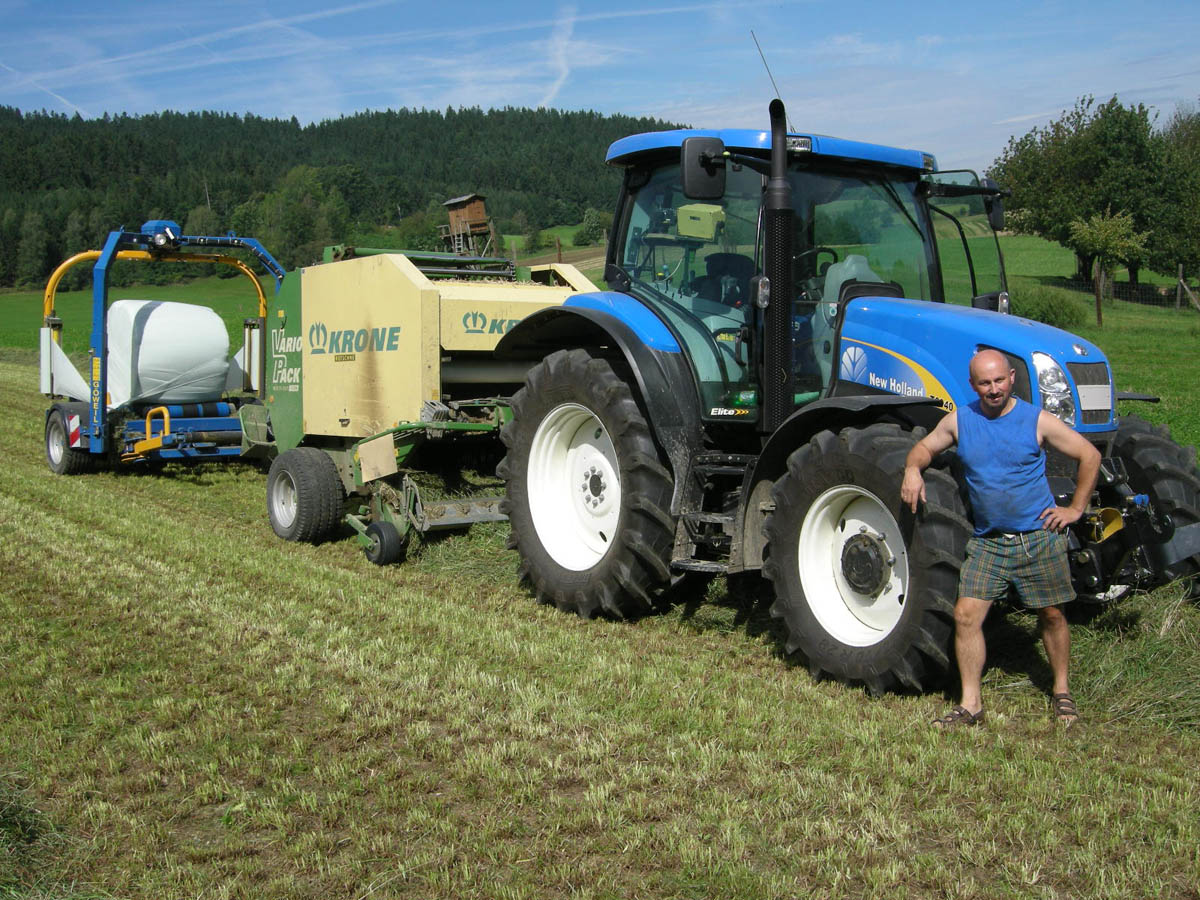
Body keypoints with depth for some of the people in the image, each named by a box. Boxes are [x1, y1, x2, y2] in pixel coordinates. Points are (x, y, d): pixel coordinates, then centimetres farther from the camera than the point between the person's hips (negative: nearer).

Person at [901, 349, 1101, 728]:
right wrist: (913, 468, -9)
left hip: (1039, 538, -2)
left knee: (1051, 614, 9)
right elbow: (926, 446, 14)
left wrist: (1075, 508, -1)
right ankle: (971, 704, 0)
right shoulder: (959, 421, 1)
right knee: (966, 615, -8)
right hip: (988, 541, 2)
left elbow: (1089, 456, 2)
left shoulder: (1037, 421, -6)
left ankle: (1061, 691, 30)